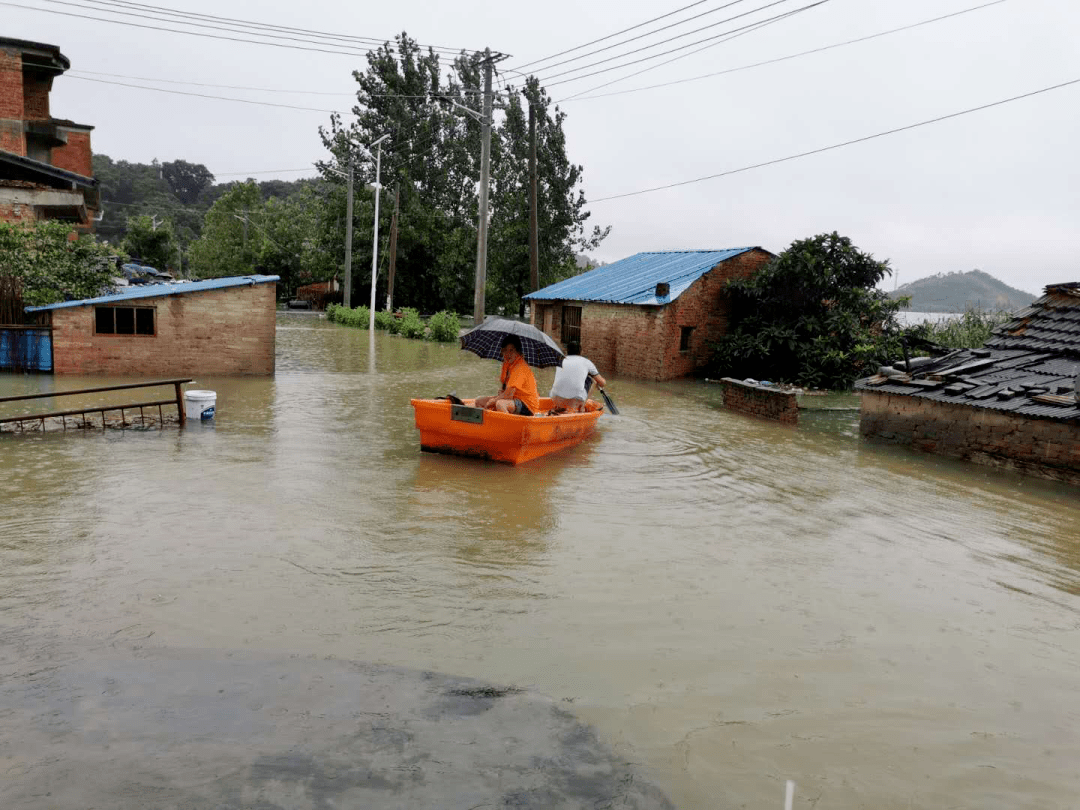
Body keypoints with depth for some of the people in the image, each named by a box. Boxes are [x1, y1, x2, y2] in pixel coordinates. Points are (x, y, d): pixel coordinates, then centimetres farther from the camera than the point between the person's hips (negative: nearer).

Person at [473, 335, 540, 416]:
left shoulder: (520, 367, -19)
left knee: (500, 404, -38)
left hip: (527, 407, -10)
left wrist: (492, 401, -12)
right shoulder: (507, 364, 10)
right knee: (479, 401, 7)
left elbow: (508, 395, -25)